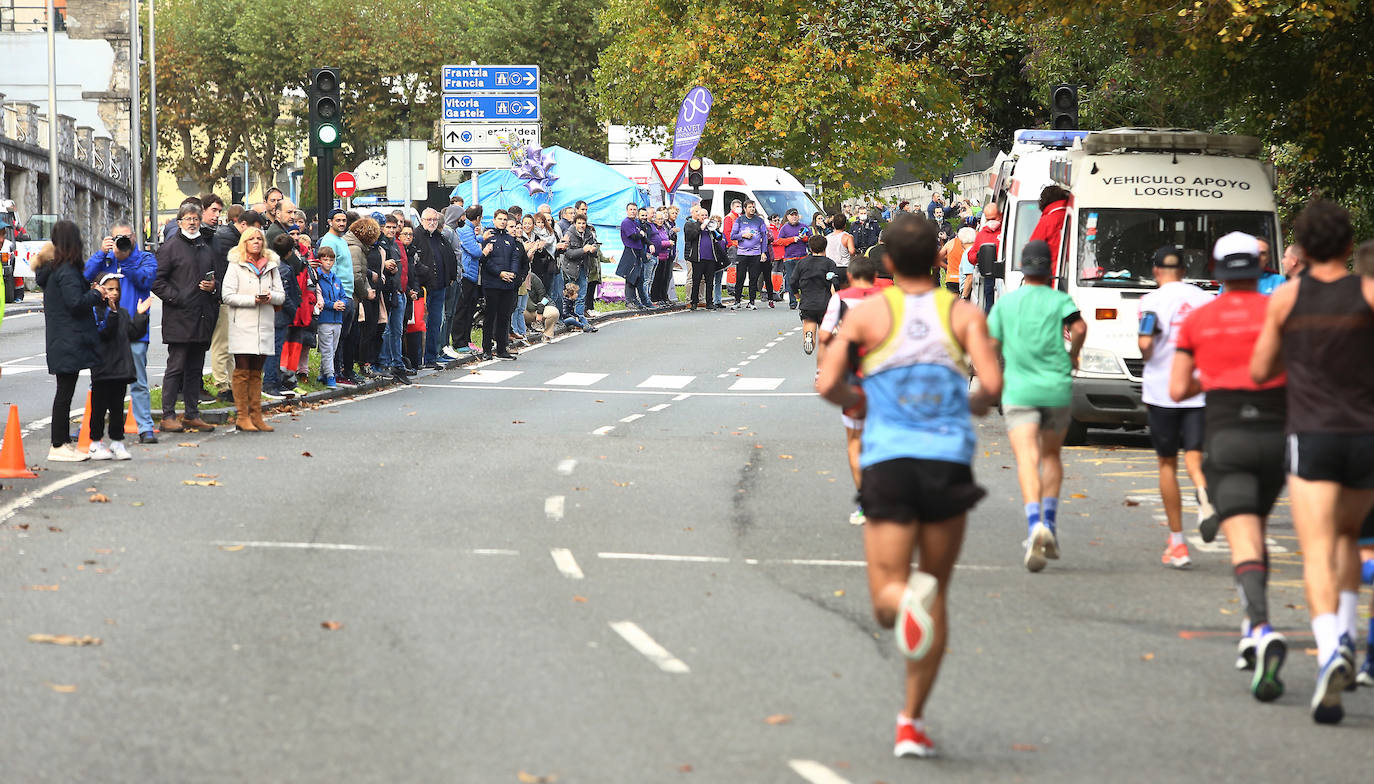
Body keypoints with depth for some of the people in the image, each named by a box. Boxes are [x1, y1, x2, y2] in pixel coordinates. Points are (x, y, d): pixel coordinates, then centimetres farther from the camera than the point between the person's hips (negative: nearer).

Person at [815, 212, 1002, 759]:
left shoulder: (867, 314, 4)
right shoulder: (963, 315, 4)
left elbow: (827, 385, -5)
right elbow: (992, 384, -8)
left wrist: (855, 402, 17)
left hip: (888, 462, -1)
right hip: (949, 460, 1)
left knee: (887, 598, 1)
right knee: (937, 598, 13)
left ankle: (907, 596, -38)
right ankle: (911, 722, 13)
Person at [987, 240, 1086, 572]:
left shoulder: (1005, 303, 8)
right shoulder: (1060, 300, 4)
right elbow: (1079, 327, -15)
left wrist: (997, 379, 24)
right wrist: (1073, 355, 3)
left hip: (1018, 390, -1)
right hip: (1057, 387, 1)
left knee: (1026, 460, -12)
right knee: (1051, 456, 21)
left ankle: (1034, 524, -33)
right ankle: (1049, 523, 12)